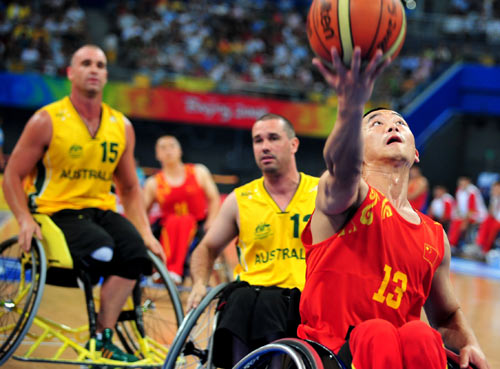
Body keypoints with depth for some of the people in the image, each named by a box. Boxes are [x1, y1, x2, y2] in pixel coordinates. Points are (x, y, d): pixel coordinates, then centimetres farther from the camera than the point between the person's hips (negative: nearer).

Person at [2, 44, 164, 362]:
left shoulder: (121, 127, 11)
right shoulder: (47, 121, -2)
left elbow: (130, 187, 19)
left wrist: (146, 232, 6)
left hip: (101, 211, 5)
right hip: (57, 212, -4)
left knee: (135, 249, -27)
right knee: (102, 249, -34)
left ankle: (103, 339, -20)